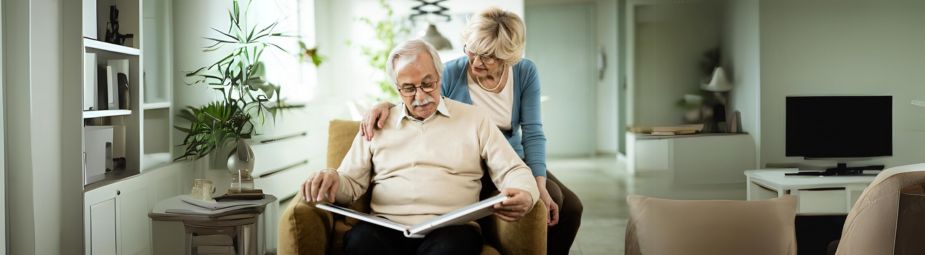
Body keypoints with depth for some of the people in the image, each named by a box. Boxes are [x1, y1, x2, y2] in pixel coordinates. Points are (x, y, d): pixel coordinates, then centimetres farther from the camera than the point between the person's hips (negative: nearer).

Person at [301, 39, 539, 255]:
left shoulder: (473, 119, 14)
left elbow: (513, 170, 10)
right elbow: (352, 182, 17)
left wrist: (525, 195, -14)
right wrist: (334, 181, -8)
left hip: (450, 229, -1)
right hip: (386, 229, 2)